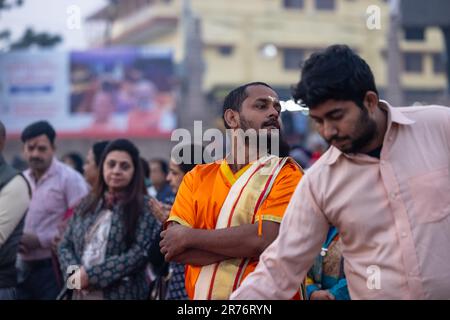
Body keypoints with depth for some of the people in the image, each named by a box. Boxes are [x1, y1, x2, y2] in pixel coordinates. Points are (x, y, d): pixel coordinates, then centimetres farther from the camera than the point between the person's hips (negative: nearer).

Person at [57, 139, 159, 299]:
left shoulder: (144, 208, -2)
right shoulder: (86, 204, 14)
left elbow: (139, 254, -12)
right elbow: (65, 245, 14)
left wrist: (91, 275, -15)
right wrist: (75, 273, -8)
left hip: (122, 294, -5)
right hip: (83, 293, 5)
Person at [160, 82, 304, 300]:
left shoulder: (286, 174, -5)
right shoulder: (197, 177, 4)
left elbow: (268, 239, -20)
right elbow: (172, 247, -7)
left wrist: (190, 237, -13)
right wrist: (246, 244, -18)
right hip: (202, 294, 3)